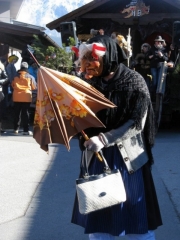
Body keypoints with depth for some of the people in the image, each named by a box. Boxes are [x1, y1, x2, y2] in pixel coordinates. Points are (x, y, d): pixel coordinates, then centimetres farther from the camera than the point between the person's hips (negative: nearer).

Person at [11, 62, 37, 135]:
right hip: (26, 96, -2)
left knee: (17, 113, 11)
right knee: (25, 113, -2)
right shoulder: (30, 77, 0)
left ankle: (16, 129, 17)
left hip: (17, 96, 2)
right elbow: (34, 87, 6)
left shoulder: (16, 77, 5)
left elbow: (12, 85, 15)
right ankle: (26, 130, -4)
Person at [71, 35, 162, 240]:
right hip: (97, 156, 4)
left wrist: (104, 139, -23)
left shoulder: (134, 81, -9)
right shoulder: (92, 84, 4)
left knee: (136, 217, 6)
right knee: (97, 217, 10)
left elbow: (137, 123, -15)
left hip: (127, 157, -4)